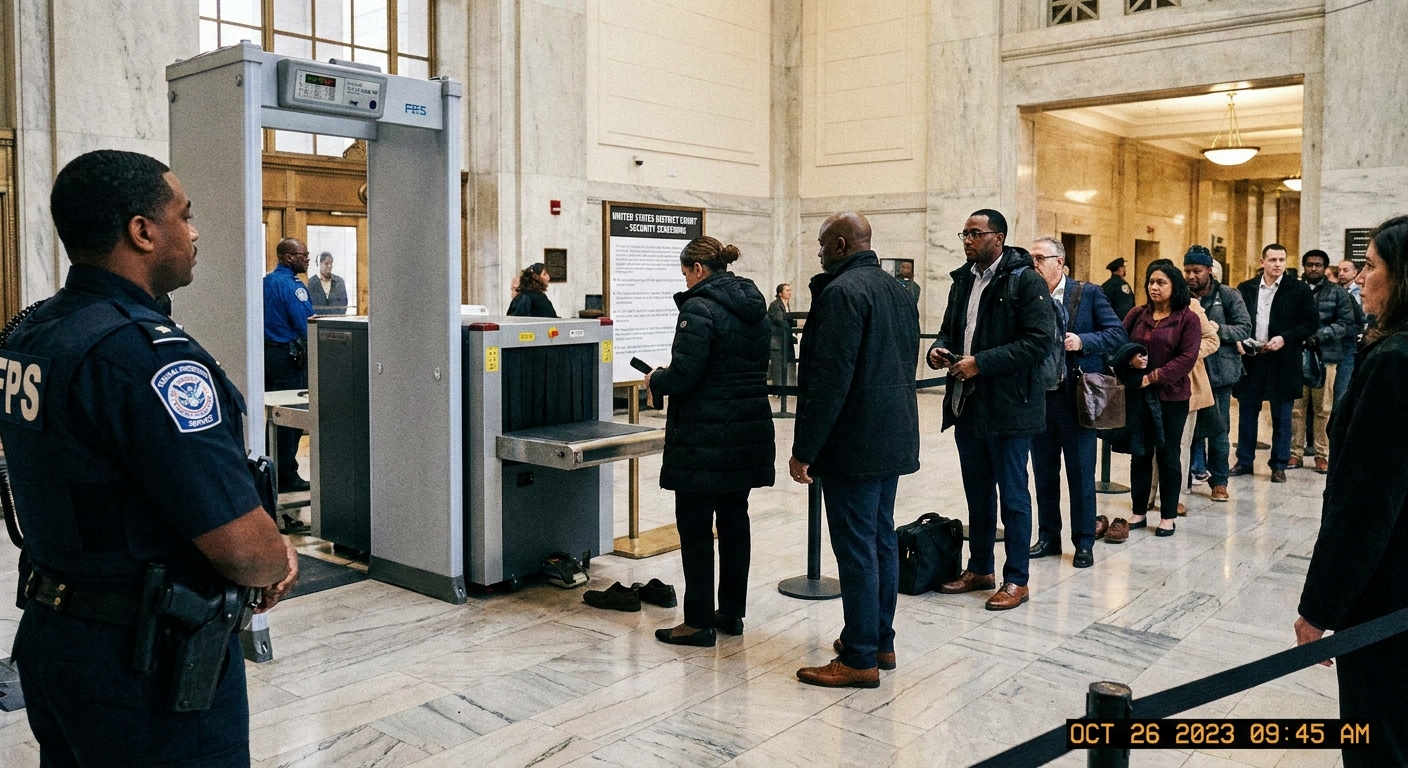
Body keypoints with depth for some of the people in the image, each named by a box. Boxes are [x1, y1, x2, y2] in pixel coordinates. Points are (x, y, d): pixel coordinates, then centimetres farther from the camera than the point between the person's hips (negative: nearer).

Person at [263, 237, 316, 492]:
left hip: (267, 353, 9)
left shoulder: (266, 282, 12)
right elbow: (307, 325, -20)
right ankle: (287, 477, 3)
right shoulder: (292, 285, -16)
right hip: (289, 356, -9)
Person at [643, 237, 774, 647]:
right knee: (734, 519, 15)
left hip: (705, 437, -8)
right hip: (749, 432, 9)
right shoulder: (755, 307, 11)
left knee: (695, 524, 1)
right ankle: (732, 613, 24)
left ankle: (699, 622, 7)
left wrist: (655, 381, 1)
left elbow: (684, 374, -21)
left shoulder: (700, 308, -15)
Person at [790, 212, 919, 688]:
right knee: (882, 539, 16)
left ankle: (860, 659, 2)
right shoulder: (896, 291, 15)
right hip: (894, 438, 10)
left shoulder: (843, 291, -16)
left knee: (856, 548, -4)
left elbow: (829, 380, -22)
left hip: (855, 443, -10)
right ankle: (881, 640, 26)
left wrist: (804, 449, -18)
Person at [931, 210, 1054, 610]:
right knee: (977, 493, 16)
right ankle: (979, 569, 28)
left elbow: (1041, 341, -18)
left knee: (1012, 495, 2)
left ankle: (1016, 580, 13)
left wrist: (981, 363, -21)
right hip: (967, 406, 7)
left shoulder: (1025, 281, -10)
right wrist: (939, 349, 0)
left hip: (1008, 407, -7)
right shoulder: (962, 280, 13)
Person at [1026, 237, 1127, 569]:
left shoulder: (1088, 294, -2)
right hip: (1039, 397, 3)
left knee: (1081, 475, 6)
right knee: (1044, 473, 12)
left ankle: (1084, 543, 17)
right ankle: (1048, 537, 25)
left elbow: (1118, 335, -5)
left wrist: (1083, 341, -18)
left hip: (1077, 397, -3)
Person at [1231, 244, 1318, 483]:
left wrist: (1284, 338, -14)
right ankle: (1244, 461, 18)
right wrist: (1237, 340, -8)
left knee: (1281, 416, 6)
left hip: (1282, 361, -2)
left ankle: (1279, 465, 14)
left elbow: (1311, 322, -3)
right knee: (1247, 413, 8)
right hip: (1251, 358, 2)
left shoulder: (1299, 290, -1)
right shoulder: (1245, 289, 6)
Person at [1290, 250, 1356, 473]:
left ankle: (1322, 454, 9)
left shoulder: (1336, 292, 6)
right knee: (1296, 407, 2)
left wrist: (1320, 334, -13)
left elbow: (1346, 323, 0)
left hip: (1325, 355, 0)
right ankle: (1295, 452, 8)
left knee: (1323, 408, 3)